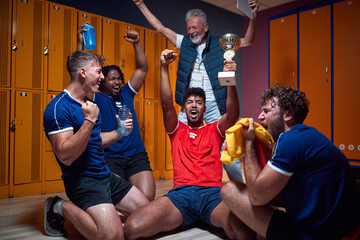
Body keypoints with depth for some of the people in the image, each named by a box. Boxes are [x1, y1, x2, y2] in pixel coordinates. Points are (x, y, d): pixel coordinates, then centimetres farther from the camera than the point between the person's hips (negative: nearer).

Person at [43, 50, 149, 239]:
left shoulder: (89, 103, 13)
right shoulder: (58, 107, -16)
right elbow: (66, 156, -25)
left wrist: (119, 132, 7)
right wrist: (89, 120, -26)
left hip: (105, 175, 9)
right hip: (82, 180, -8)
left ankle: (102, 205, 19)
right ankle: (62, 207, -1)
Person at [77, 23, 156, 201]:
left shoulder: (126, 93, 16)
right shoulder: (97, 98, 5)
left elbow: (142, 69, 14)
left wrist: (136, 44, 4)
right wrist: (80, 44, -13)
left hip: (137, 156, 3)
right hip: (110, 158, -2)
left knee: (147, 197, -13)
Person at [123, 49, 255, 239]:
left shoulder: (214, 130, 22)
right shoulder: (177, 130, 23)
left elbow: (233, 114, 2)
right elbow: (166, 104, 8)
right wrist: (164, 67, 0)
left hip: (212, 192, -1)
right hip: (181, 192, 2)